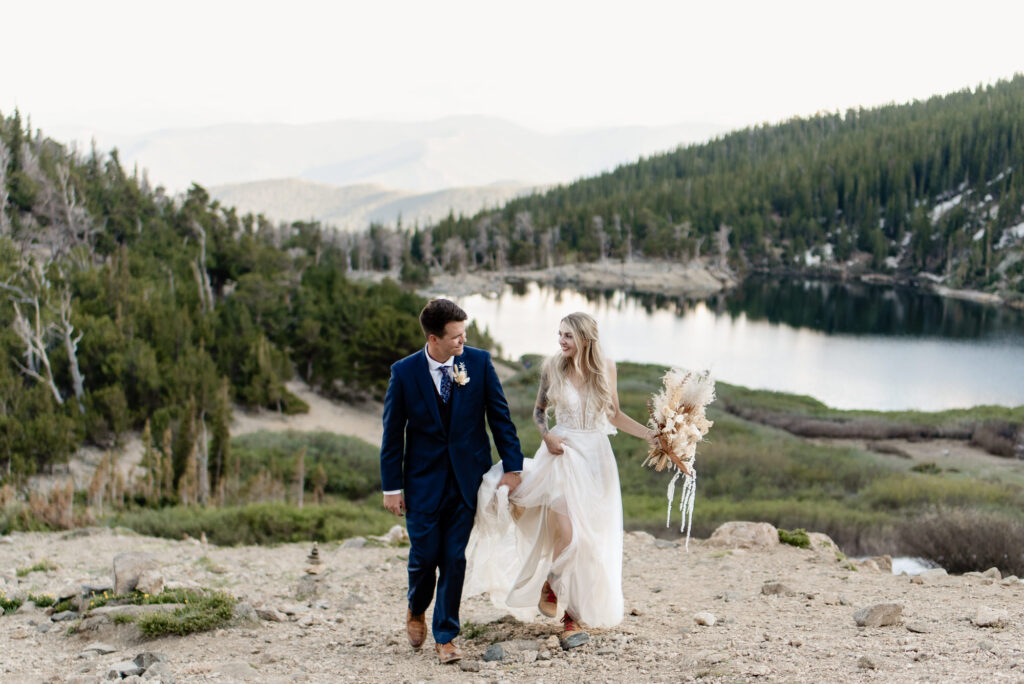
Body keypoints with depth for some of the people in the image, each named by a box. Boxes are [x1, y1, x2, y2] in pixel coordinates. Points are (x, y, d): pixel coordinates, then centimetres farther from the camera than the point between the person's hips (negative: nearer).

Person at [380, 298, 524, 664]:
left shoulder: (479, 362, -6)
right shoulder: (405, 372, -9)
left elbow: (499, 415, 2)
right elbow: (392, 432, -3)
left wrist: (512, 466, -1)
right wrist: (392, 486, -3)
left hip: (467, 477, 1)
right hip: (424, 479, -1)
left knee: (454, 558, 3)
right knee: (425, 554, 2)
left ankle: (445, 636, 16)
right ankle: (416, 610, 34)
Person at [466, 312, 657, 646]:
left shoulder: (605, 368, 2)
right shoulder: (553, 368, -3)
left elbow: (614, 416, 10)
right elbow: (539, 410, 9)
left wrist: (649, 433, 0)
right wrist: (547, 434, -10)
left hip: (597, 457, 3)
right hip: (563, 453, -2)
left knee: (590, 541, 5)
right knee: (567, 534, -16)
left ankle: (575, 613, 18)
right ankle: (550, 587, 11)